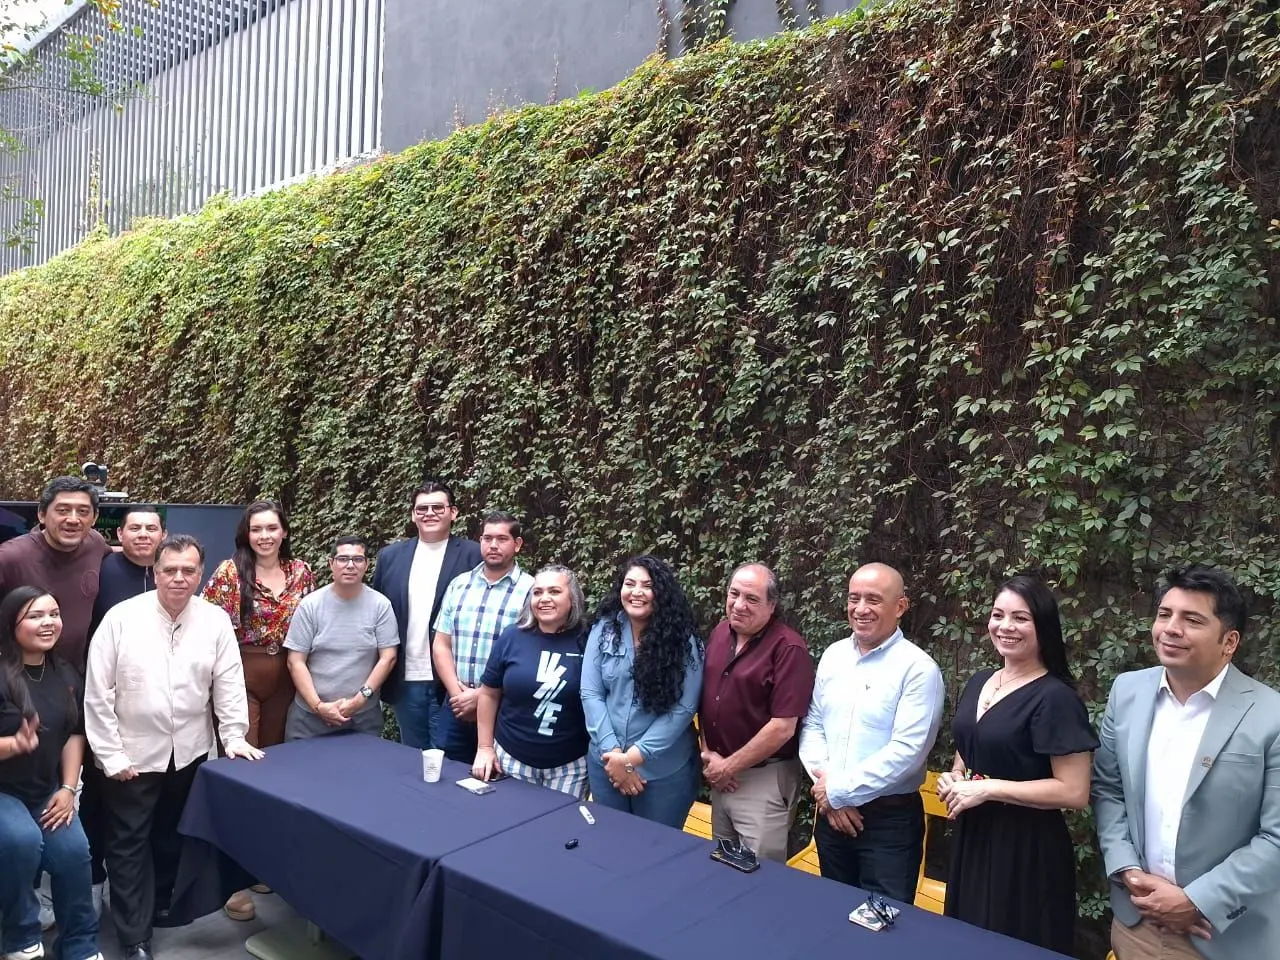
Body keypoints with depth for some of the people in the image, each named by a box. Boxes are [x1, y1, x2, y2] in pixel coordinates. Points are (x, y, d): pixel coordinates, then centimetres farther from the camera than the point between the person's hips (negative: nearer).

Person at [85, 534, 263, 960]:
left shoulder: (216, 620, -5)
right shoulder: (121, 617, -11)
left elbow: (229, 683, -1)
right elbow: (98, 692, -8)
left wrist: (234, 736, -5)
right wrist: (110, 755, -8)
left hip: (190, 751, 2)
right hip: (133, 754, -2)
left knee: (175, 837, 18)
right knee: (128, 843, 7)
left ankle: (162, 904, 40)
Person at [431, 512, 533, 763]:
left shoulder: (530, 591, -8)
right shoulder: (458, 585, 7)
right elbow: (441, 645, 7)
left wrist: (481, 696, -11)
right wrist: (457, 692, -6)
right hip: (457, 707, 4)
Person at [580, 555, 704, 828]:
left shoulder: (683, 639, -10)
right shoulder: (603, 630, -3)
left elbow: (683, 708, -13)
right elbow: (590, 694, -5)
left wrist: (633, 757, -16)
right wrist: (613, 753, -13)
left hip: (665, 771, -2)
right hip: (605, 762, 3)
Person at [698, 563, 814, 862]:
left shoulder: (788, 648, -19)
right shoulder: (719, 633, 3)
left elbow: (783, 727, -21)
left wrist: (729, 766, -14)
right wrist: (708, 754, -2)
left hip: (765, 779, -7)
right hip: (720, 776, 7)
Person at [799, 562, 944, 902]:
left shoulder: (919, 668, -14)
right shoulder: (833, 655, 4)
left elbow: (906, 750, -20)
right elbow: (812, 724, 7)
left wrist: (840, 791, -16)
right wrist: (825, 785, -9)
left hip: (891, 819, -5)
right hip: (831, 812, 6)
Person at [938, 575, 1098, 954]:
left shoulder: (1055, 696, -16)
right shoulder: (978, 682, 6)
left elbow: (1074, 792, -20)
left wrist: (988, 788, -20)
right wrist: (953, 778, -1)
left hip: (1026, 849, -7)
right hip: (972, 839, 7)